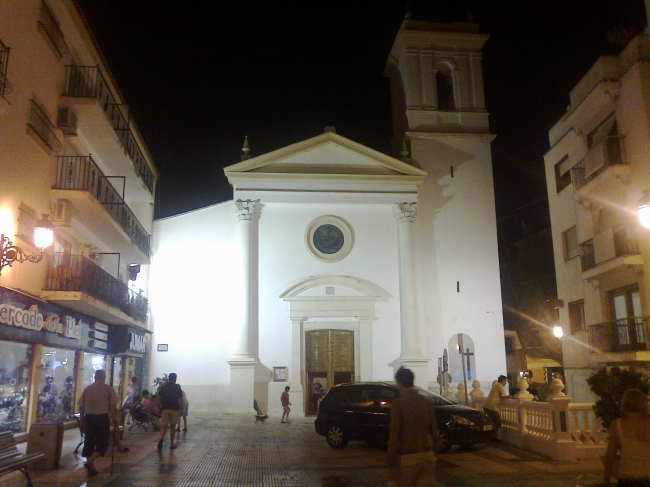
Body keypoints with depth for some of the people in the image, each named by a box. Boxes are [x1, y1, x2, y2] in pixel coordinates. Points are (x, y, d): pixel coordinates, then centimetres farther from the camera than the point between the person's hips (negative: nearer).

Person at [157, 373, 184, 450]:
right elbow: (180, 400, -4)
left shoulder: (163, 387, 7)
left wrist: (160, 407, 21)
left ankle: (161, 438, -26)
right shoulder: (177, 387, -1)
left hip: (164, 409, 2)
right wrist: (182, 409, 3)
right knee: (173, 426, 10)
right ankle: (172, 444, 15)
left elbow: (159, 399, 9)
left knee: (164, 426, 3)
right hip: (174, 409, -2)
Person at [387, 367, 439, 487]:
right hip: (427, 455, 5)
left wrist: (391, 463, -7)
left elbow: (394, 435, -12)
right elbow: (434, 431, 10)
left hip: (407, 456, -5)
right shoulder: (427, 402, 6)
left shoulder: (398, 404, -11)